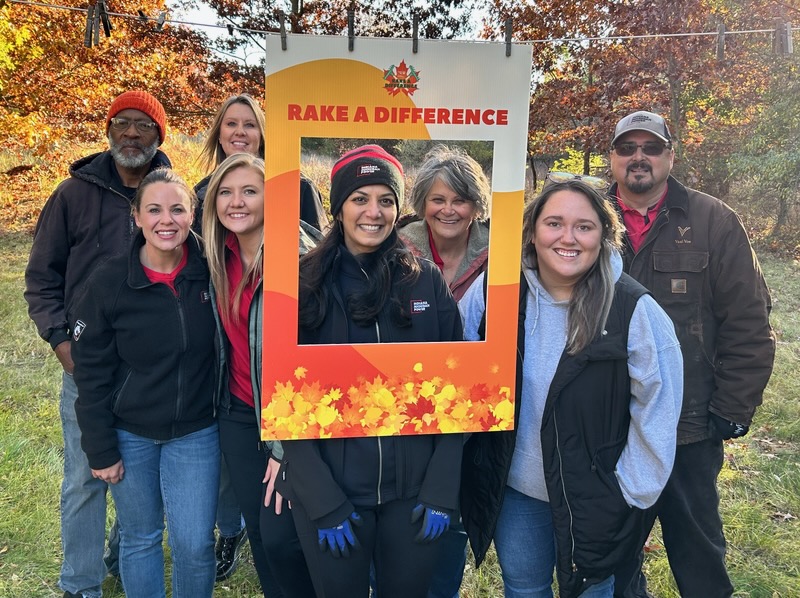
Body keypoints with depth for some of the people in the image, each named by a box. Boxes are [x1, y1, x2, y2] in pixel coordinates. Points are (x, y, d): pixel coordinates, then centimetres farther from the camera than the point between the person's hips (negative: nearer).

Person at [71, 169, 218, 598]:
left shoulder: (210, 272, -9)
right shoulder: (109, 283, -12)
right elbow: (92, 374, -7)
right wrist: (100, 449, -6)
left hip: (195, 433, 1)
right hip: (130, 435, 0)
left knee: (194, 543, 4)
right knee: (139, 538, 15)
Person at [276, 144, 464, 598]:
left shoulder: (428, 281, -1)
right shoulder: (306, 284, -4)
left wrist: (441, 489, -6)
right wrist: (322, 500, -11)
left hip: (414, 488, 1)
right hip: (327, 489, -1)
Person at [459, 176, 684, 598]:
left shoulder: (634, 310, -17)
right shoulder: (493, 292, -10)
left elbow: (656, 411, -9)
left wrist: (631, 493, -7)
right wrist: (472, 462, 3)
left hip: (596, 499, -2)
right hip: (511, 489, 3)